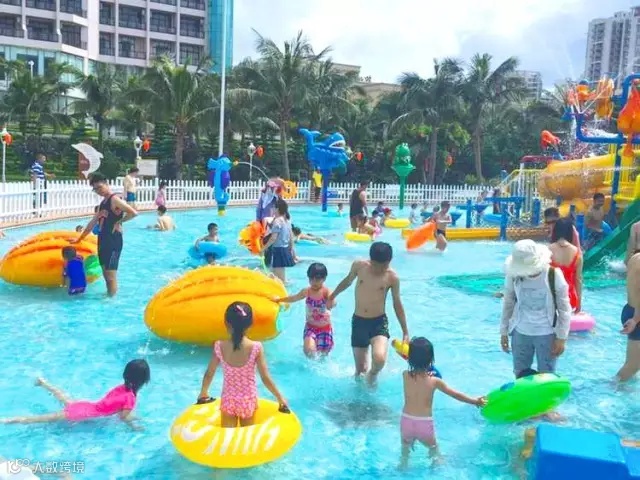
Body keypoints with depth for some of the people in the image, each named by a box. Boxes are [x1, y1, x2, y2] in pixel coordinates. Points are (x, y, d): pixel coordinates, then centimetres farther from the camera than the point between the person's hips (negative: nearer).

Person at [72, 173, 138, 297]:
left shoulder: (115, 200, -11)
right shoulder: (102, 203, 17)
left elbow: (134, 213, -25)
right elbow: (93, 223, 26)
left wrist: (119, 221, -13)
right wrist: (79, 238, 28)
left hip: (113, 242, -9)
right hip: (102, 241, 9)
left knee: (111, 276, -7)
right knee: (106, 275, 12)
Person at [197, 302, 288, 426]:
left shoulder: (219, 346, -14)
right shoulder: (256, 347, -18)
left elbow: (209, 374, -1)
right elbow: (266, 378, -13)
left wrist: (203, 393, 17)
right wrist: (280, 398, 1)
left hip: (228, 400, 1)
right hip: (248, 401, 0)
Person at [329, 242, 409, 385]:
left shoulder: (392, 277, -10)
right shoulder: (359, 266, -7)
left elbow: (397, 305, 2)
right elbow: (347, 281, 14)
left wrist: (405, 332, 3)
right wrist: (332, 296, 27)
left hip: (379, 322, -2)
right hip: (358, 321, 2)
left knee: (379, 359, -27)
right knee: (360, 369, 5)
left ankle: (373, 374, 9)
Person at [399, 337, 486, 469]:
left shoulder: (405, 375, -7)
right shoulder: (434, 381, -9)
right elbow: (455, 395, 0)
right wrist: (475, 401, 10)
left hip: (406, 421, 2)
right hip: (425, 423, -1)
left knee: (405, 447, 28)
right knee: (433, 447, 28)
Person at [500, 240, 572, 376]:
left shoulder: (554, 275, -17)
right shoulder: (513, 275, -10)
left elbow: (564, 309, -9)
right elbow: (508, 303, 3)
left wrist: (561, 338, -10)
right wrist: (504, 332, 5)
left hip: (547, 334, -2)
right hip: (520, 333, 2)